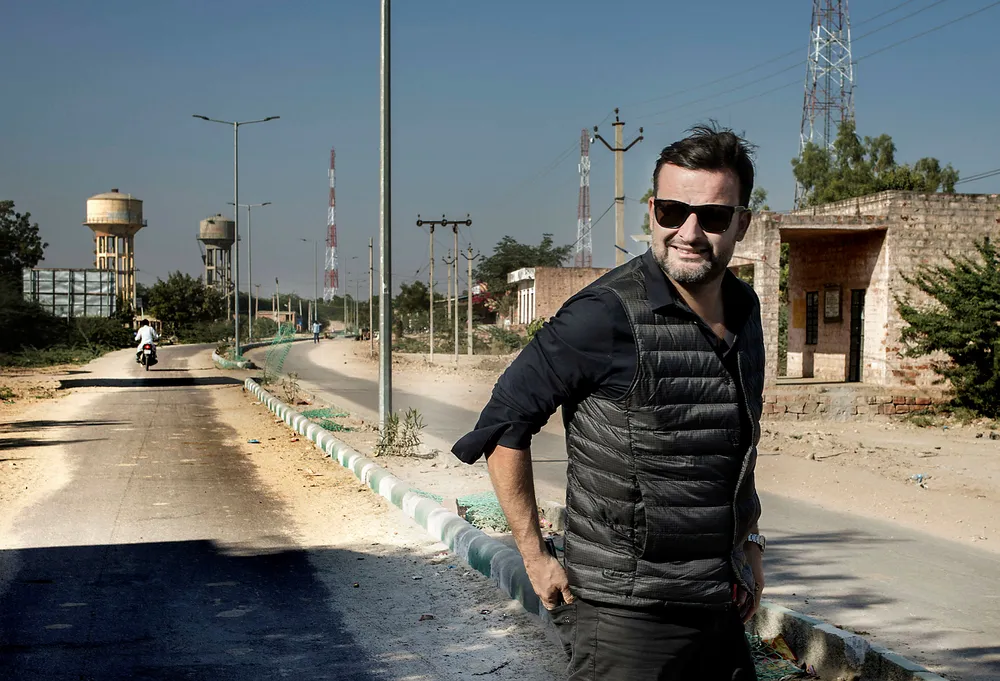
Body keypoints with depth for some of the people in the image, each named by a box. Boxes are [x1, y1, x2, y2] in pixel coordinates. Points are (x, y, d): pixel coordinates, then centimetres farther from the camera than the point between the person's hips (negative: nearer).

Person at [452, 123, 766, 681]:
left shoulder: (743, 311, 5)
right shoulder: (606, 317, -17)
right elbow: (506, 420, -11)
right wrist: (535, 557, -10)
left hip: (720, 611, 7)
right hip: (624, 615, -7)